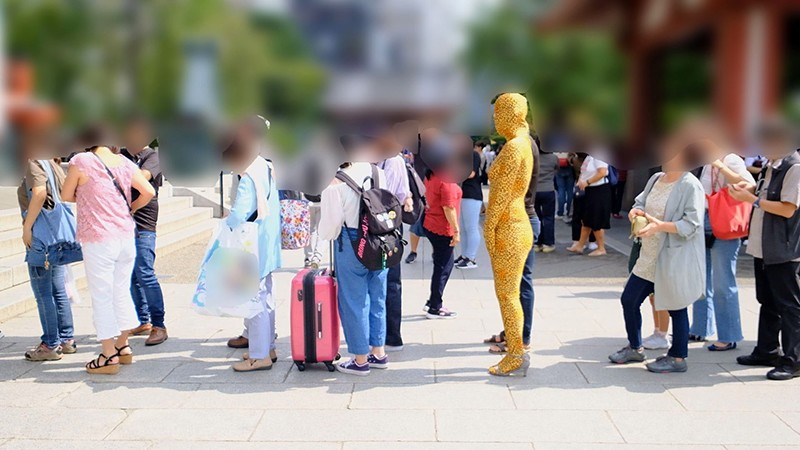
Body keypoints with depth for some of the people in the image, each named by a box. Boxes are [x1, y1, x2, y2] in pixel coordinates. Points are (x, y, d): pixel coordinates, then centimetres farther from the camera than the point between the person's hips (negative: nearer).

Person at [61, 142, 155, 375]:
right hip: (126, 235, 5)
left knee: (101, 297, 3)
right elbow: (149, 192, 4)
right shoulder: (124, 162, 5)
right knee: (122, 292, 17)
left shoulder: (81, 161, -8)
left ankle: (109, 356, 7)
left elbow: (66, 196, 2)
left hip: (98, 239, -5)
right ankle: (123, 347, 26)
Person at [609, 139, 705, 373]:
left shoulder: (690, 186, -15)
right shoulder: (656, 179, 9)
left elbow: (691, 224, -20)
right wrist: (636, 211, -8)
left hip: (674, 259, -8)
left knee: (676, 308, 4)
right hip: (649, 257, 8)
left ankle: (678, 358, 19)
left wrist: (660, 226, -28)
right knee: (629, 299, 12)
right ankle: (634, 348, 30)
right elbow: (640, 201, 15)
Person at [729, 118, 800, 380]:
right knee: (768, 303, 17)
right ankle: (767, 351, 29)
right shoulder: (771, 167, 12)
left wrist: (752, 199, -17)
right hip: (764, 248, 9)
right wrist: (748, 190, 4)